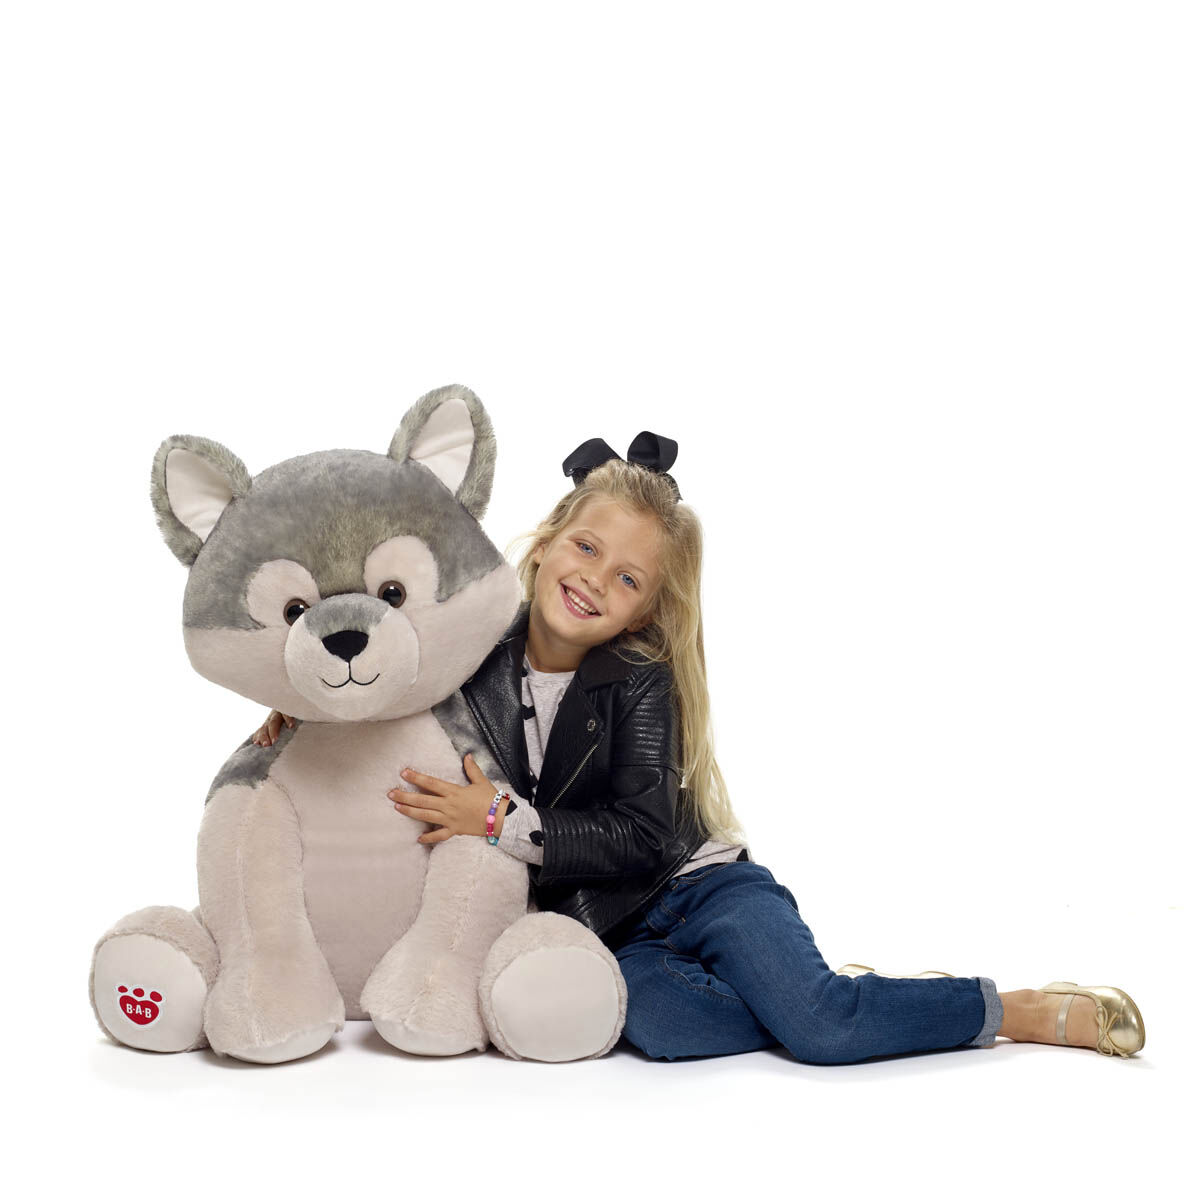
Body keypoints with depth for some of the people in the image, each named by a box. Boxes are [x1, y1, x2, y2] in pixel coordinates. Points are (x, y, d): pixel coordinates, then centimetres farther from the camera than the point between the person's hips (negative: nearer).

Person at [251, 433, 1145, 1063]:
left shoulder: (642, 682, -14)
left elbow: (642, 841, -21)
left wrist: (504, 822, -27)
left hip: (695, 884, -2)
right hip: (601, 934, 3)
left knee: (816, 1023, -26)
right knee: (655, 1022, -33)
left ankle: (1028, 1010, -3)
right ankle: (847, 993, -9)